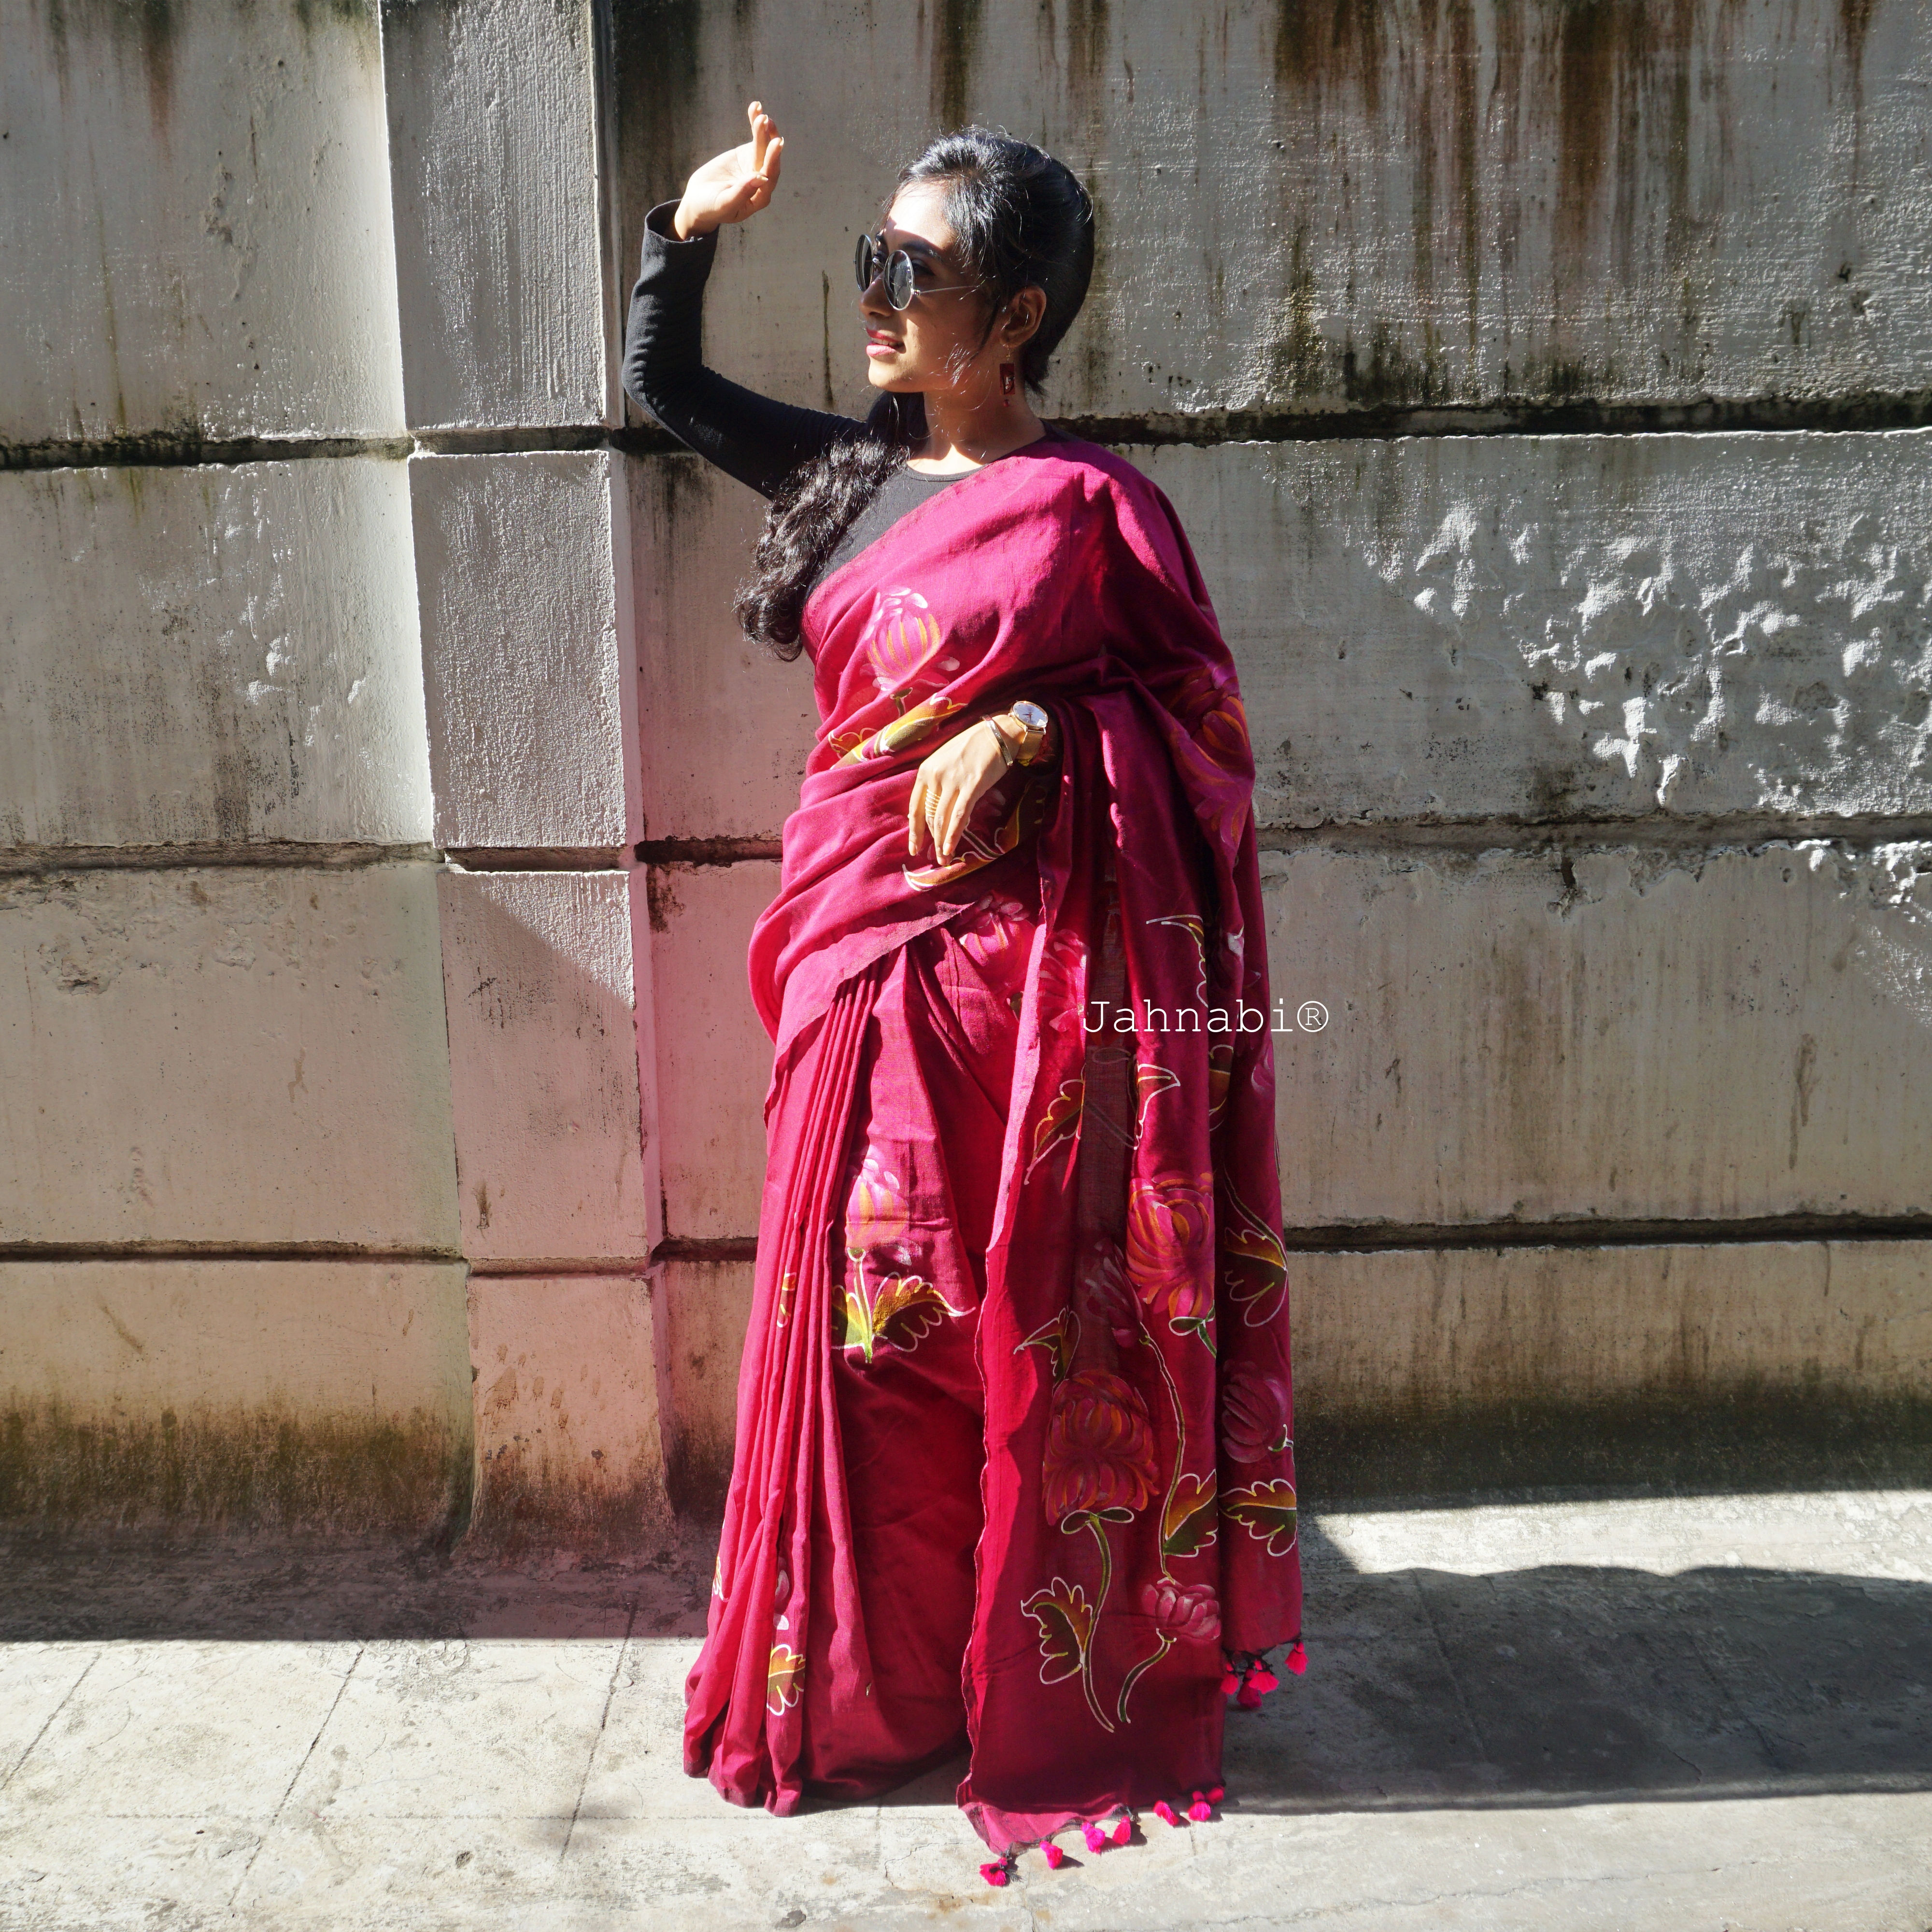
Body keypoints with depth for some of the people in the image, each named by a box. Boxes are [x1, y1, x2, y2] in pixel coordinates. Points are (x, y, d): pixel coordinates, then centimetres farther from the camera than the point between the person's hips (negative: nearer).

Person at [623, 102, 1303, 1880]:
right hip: (860, 964, 6)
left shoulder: (1084, 503, -6)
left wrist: (1032, 728, -18)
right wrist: (693, 227, 9)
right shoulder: (851, 475, 11)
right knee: (864, 1320, 12)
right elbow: (660, 386, 22)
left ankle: (1048, 1697, 24)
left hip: (1012, 977, -6)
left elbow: (1203, 707, -4)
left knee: (1020, 1338, 4)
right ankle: (874, 1681, 31)